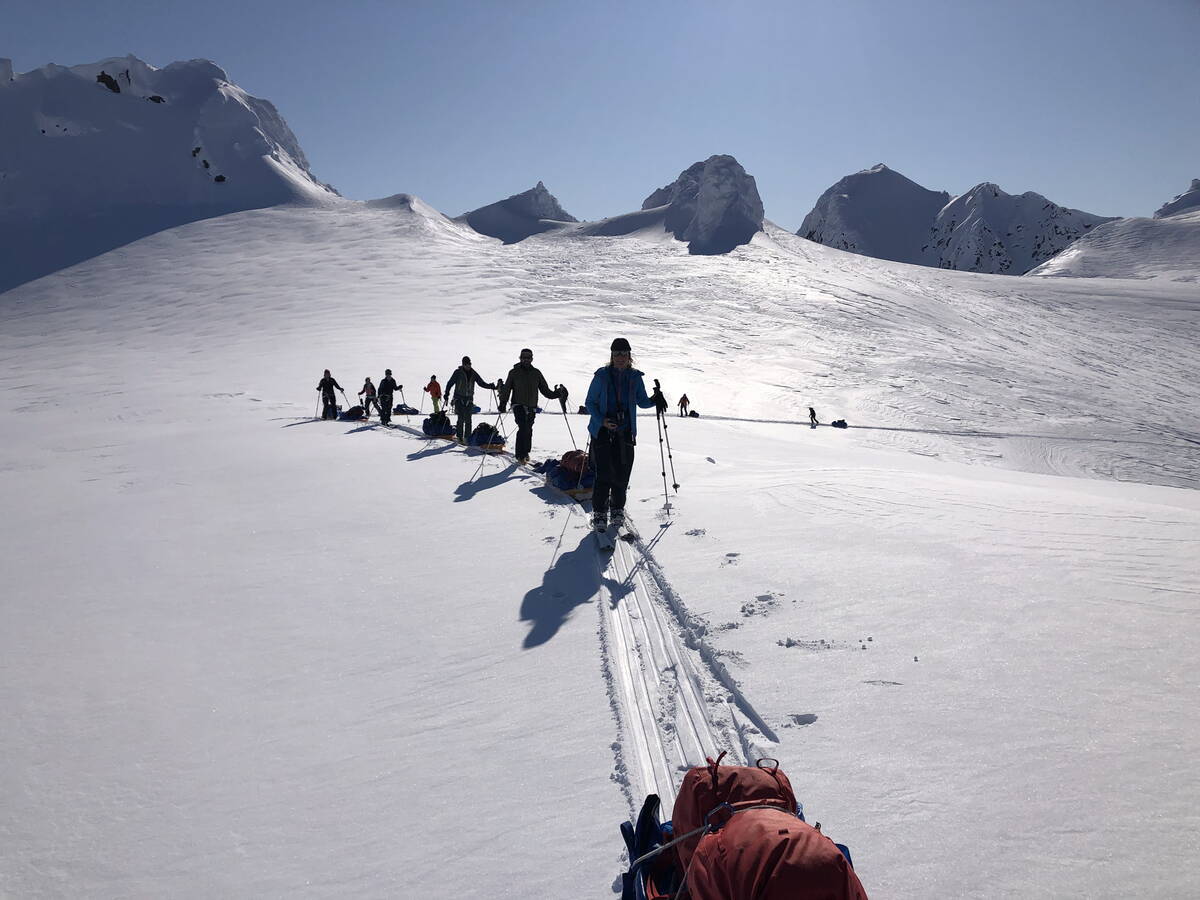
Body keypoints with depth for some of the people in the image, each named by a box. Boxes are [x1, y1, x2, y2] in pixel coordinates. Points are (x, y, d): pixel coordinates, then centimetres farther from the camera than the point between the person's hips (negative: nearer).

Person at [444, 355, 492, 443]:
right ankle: (459, 436, -4)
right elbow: (450, 383, 2)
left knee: (468, 419, -1)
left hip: (469, 399, 3)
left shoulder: (473, 373, 7)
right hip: (459, 398, -3)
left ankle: (467, 437, 3)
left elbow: (481, 383, 8)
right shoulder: (458, 372, -1)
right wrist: (446, 394, -5)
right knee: (461, 418, -10)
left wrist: (489, 386, -9)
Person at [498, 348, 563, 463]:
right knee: (523, 428, -19)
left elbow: (545, 389, 11)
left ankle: (525, 453, 25)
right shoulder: (514, 373, 4)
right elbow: (506, 389, 4)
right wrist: (503, 403, -6)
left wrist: (555, 394, -7)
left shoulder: (536, 373, 11)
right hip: (518, 405, -3)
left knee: (528, 430, 6)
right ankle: (520, 455, -16)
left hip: (532, 407, 3)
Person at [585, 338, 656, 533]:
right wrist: (601, 420, -15)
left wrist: (655, 401, -10)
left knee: (622, 473, 2)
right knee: (604, 473, -9)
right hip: (602, 431, -3)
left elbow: (642, 402, 13)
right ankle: (599, 513, 5)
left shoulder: (635, 377, 5)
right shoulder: (602, 376, -3)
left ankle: (617, 510, 22)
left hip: (625, 432, 3)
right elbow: (590, 402, 1)